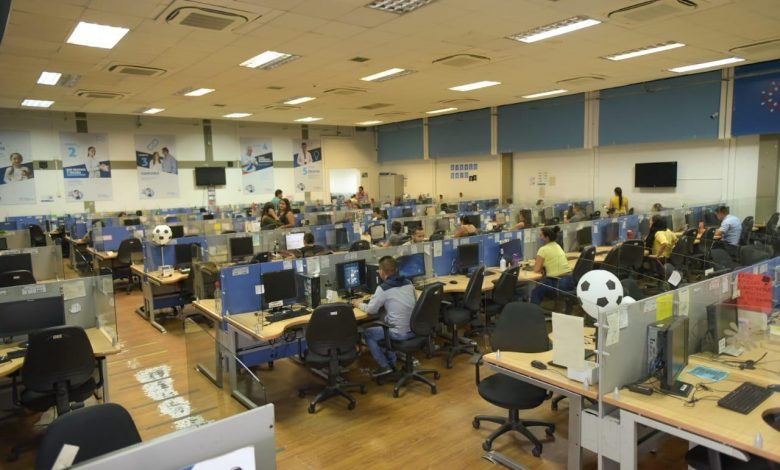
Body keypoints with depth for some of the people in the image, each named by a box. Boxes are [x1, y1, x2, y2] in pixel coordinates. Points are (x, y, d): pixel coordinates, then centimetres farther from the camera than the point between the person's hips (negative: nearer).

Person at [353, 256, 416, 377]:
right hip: (415, 329, 7)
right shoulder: (408, 283, 7)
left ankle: (384, 366, 17)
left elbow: (371, 310, -3)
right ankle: (391, 362, 35)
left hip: (400, 333, -7)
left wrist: (359, 304, 17)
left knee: (367, 333, 16)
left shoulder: (383, 288, -12)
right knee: (384, 326, 33)